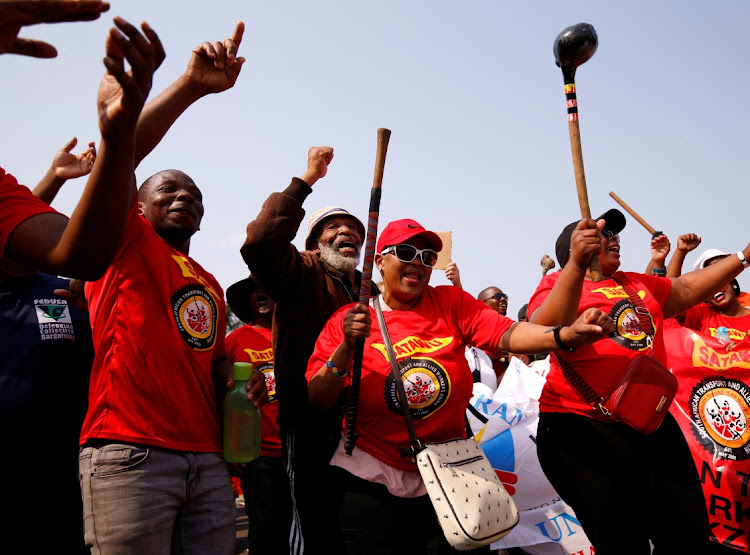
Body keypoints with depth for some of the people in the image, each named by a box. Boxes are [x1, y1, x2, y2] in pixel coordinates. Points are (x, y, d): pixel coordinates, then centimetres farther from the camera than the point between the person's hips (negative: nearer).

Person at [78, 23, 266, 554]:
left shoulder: (211, 287, 23)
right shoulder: (125, 246, 6)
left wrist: (240, 382, 7)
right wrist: (191, 86, -19)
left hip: (208, 459, 6)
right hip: (129, 454, -6)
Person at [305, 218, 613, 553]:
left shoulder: (450, 303, -2)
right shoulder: (347, 319, -6)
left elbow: (506, 333, -19)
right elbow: (315, 403, -11)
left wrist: (567, 334, -36)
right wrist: (346, 348, -25)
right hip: (370, 482, -2)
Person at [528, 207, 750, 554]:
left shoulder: (638, 284, 19)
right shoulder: (558, 283, -3)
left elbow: (688, 288, 32)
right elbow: (545, 332, -22)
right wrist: (577, 264, -32)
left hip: (653, 424, 7)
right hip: (583, 429, -7)